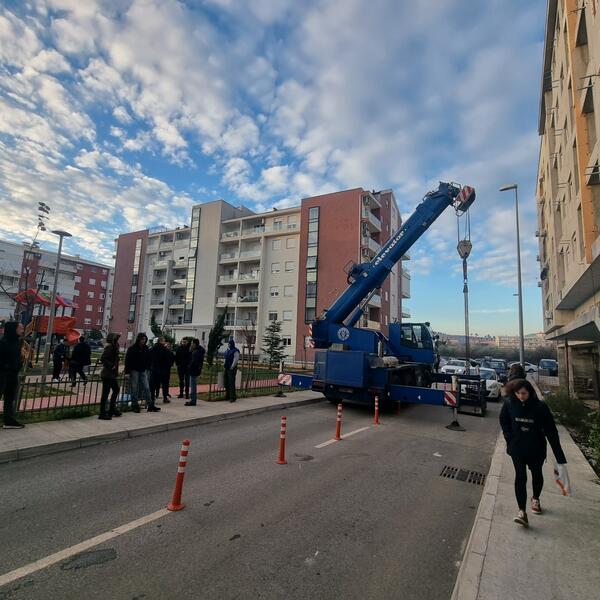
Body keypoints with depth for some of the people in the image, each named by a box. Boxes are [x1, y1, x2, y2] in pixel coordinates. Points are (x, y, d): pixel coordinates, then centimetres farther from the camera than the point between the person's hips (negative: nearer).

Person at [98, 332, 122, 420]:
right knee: (105, 392, -3)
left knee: (116, 389, 18)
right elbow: (103, 359, -26)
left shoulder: (113, 348, 13)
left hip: (112, 374, 10)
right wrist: (111, 366, -21)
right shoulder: (109, 347, -15)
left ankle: (112, 409, 29)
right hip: (108, 374, -10)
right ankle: (102, 414, 5)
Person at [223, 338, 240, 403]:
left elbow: (235, 360, -18)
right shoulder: (227, 350, 13)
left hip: (232, 369, -9)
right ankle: (227, 396, 26)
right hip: (226, 368, 9)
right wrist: (225, 366, 16)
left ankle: (232, 397, -1)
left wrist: (232, 367, -18)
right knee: (226, 382, 13)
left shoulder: (235, 351, -13)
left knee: (231, 383, -7)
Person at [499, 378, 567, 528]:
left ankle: (535, 498, 47)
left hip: (536, 448, 0)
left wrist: (559, 456, -12)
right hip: (517, 448, 0)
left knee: (536, 474, 21)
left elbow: (551, 431, -13)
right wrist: (509, 438, -5)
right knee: (520, 477, -4)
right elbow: (503, 421, 3)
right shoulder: (509, 403, -14)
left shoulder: (540, 407, -19)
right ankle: (522, 511, 3)